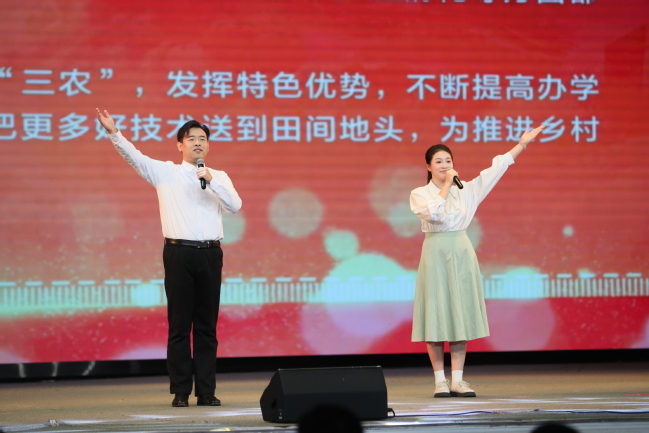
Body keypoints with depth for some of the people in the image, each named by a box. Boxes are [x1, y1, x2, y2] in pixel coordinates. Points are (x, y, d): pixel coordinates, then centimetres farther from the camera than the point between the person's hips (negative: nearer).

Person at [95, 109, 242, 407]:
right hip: (179, 252, -2)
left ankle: (206, 391, 9)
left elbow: (235, 206, -1)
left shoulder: (219, 177, 13)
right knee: (179, 326, -1)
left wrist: (211, 181, -11)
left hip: (210, 253, 2)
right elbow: (134, 157, -5)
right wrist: (114, 133, -19)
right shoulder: (165, 173, 7)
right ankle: (180, 392, 3)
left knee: (207, 326, 5)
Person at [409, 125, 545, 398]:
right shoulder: (419, 194, 0)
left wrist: (523, 143, 6)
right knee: (436, 315, -3)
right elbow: (435, 213, -19)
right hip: (435, 253, -3)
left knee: (461, 315, 1)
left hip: (461, 253, 3)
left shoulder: (465, 190, 9)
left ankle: (457, 380, 4)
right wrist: (447, 184, -10)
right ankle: (440, 380, 2)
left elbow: (496, 169, 8)